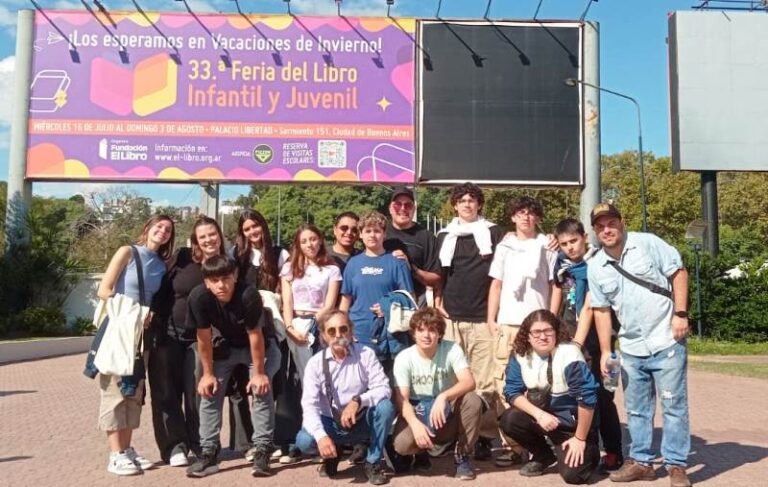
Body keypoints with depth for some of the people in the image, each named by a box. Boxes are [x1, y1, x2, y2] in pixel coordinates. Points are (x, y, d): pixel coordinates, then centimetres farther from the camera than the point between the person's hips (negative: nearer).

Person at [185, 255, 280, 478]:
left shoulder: (248, 294, -36)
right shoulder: (198, 297, -29)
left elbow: (255, 335, -27)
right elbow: (204, 338, -17)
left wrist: (259, 373, -20)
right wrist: (208, 373, -10)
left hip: (257, 346, -3)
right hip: (223, 346, 3)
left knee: (261, 390, -14)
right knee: (209, 392, -4)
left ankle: (263, 450, -6)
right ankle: (208, 452, 5)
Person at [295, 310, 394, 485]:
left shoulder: (366, 354, -11)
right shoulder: (315, 363, -10)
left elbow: (384, 389, -18)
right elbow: (309, 405, -18)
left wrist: (358, 401, -37)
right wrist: (321, 436, -34)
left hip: (362, 422, 0)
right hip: (332, 425, 0)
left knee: (385, 407, -29)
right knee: (304, 441, -28)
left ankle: (373, 463, -8)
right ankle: (332, 455, 9)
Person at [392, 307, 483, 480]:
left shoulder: (452, 350, -13)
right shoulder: (404, 358, -13)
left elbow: (469, 382, -26)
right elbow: (402, 399, -17)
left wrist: (443, 397, -44)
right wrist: (415, 424, -37)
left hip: (448, 415, 1)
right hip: (417, 414, -1)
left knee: (473, 401, -30)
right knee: (402, 443, -33)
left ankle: (462, 456, -7)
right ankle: (422, 452, 8)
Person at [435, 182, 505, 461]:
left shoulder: (493, 233, 8)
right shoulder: (445, 236, 15)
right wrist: (438, 302, 8)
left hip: (484, 317, -2)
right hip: (451, 317, 2)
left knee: (485, 380, -5)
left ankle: (485, 435, 1)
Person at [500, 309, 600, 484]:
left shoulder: (569, 355, -25)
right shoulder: (521, 355, -9)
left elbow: (587, 398, -25)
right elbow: (512, 391, -9)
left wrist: (580, 439, -20)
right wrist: (539, 414, -25)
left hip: (572, 422, -4)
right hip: (541, 416, 4)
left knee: (572, 474, -21)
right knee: (509, 419, -23)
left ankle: (589, 451, 16)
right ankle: (543, 456, 5)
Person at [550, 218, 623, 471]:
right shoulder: (562, 261, 4)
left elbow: (588, 307, -21)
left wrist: (577, 343, -27)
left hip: (593, 336, -6)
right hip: (567, 333, 6)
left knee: (600, 394, -4)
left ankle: (614, 452, 6)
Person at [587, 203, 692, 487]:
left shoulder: (648, 243, -7)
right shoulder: (595, 267, 3)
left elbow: (678, 273, -5)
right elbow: (601, 311, 7)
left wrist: (680, 314, -13)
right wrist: (605, 351, 4)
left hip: (666, 341, -4)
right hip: (630, 348, 4)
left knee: (673, 405, 1)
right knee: (636, 409, 12)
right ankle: (641, 461, 24)